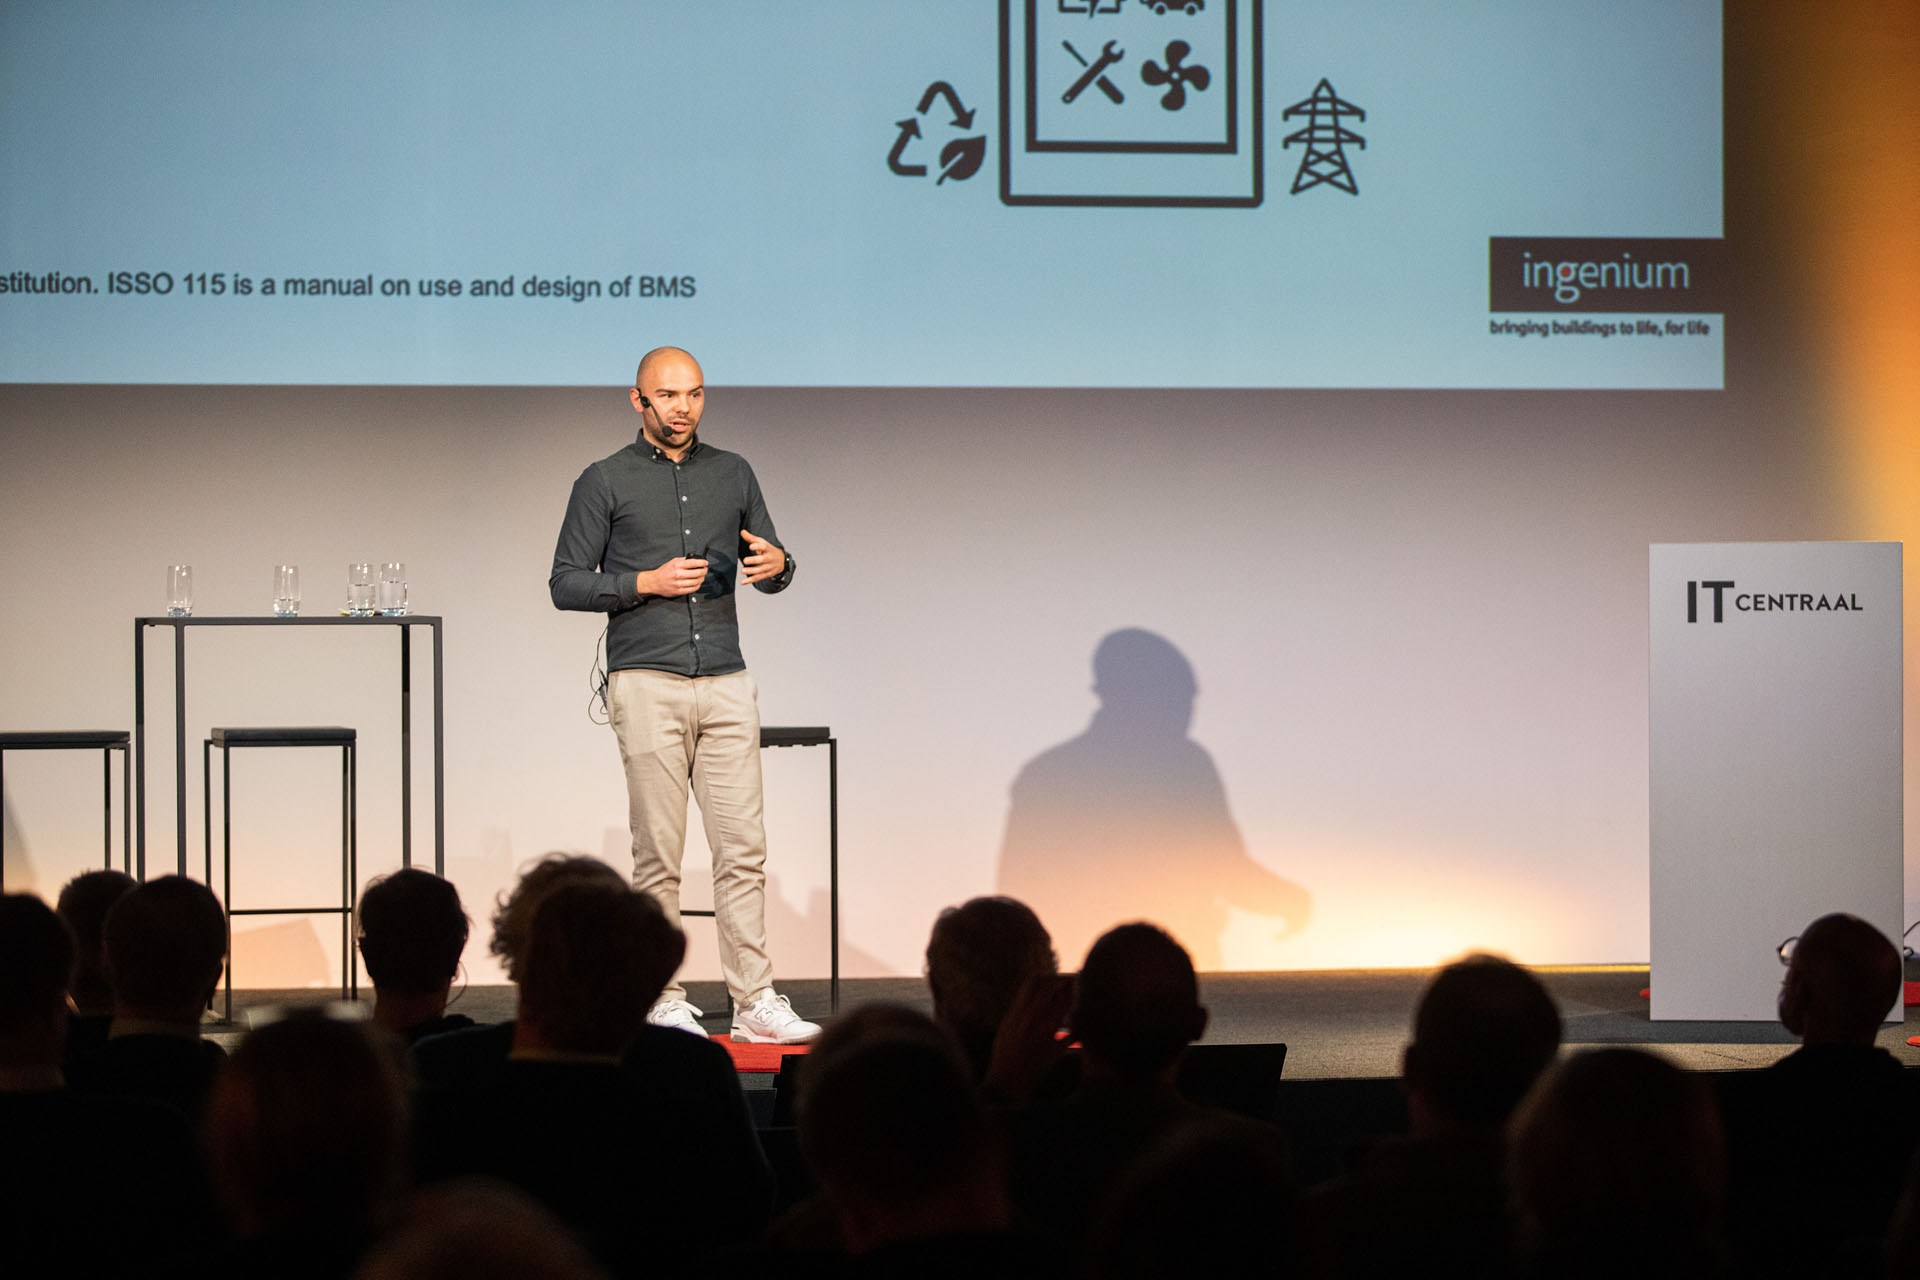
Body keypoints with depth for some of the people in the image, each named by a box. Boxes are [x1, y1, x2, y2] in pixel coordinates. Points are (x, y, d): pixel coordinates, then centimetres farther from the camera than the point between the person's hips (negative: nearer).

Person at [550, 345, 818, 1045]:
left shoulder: (733, 474, 16)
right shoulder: (605, 481, 5)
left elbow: (770, 564, 20)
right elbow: (566, 584, 3)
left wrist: (776, 564, -4)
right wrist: (646, 582, -11)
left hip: (726, 684, 3)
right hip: (647, 684, -3)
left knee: (743, 846, -2)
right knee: (659, 852, -3)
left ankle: (755, 1002, -1)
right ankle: (662, 1001, 3)